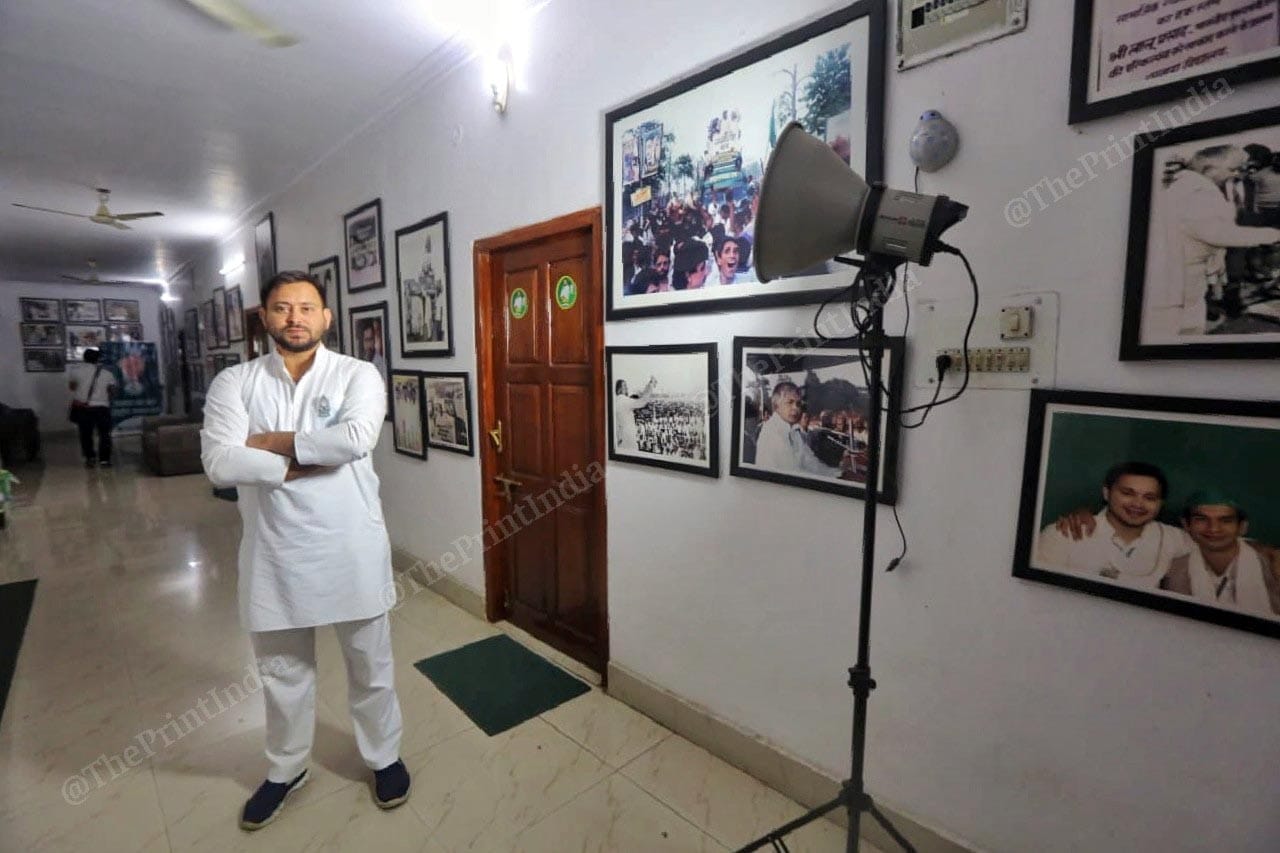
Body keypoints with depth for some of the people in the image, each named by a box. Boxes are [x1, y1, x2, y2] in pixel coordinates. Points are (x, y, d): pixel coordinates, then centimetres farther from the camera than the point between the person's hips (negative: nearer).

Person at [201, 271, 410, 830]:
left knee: (370, 665, 16)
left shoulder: (357, 375, -6)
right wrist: (311, 461, -18)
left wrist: (271, 441, -15)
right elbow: (220, 464, -15)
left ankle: (384, 756, 42)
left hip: (350, 548, -2)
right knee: (282, 671, 23)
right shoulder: (234, 383, -1)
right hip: (276, 552, 2)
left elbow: (357, 438, -25)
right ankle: (285, 769, 49)